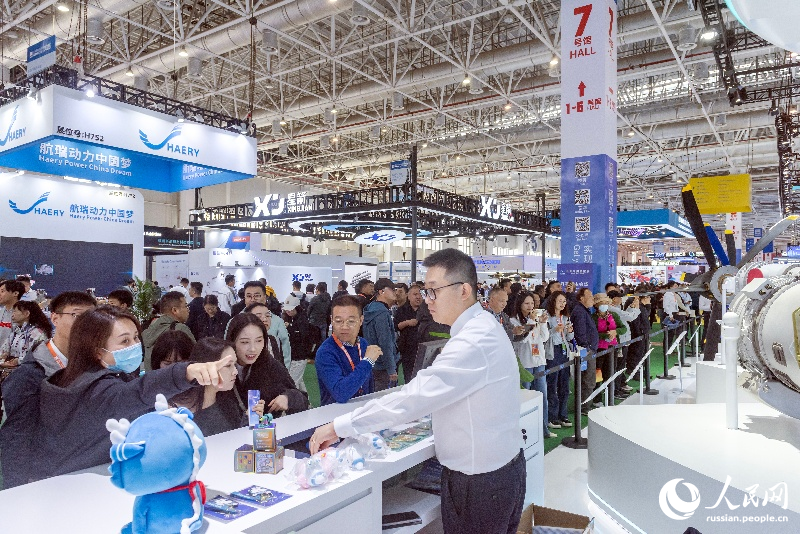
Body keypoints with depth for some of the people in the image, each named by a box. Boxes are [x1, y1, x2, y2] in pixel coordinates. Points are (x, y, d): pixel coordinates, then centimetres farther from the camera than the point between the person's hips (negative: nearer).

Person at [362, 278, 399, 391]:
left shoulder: (371, 307, 10)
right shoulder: (382, 313, -21)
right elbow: (385, 344, -23)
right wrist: (391, 370, -21)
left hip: (372, 364, 10)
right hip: (382, 368, -10)